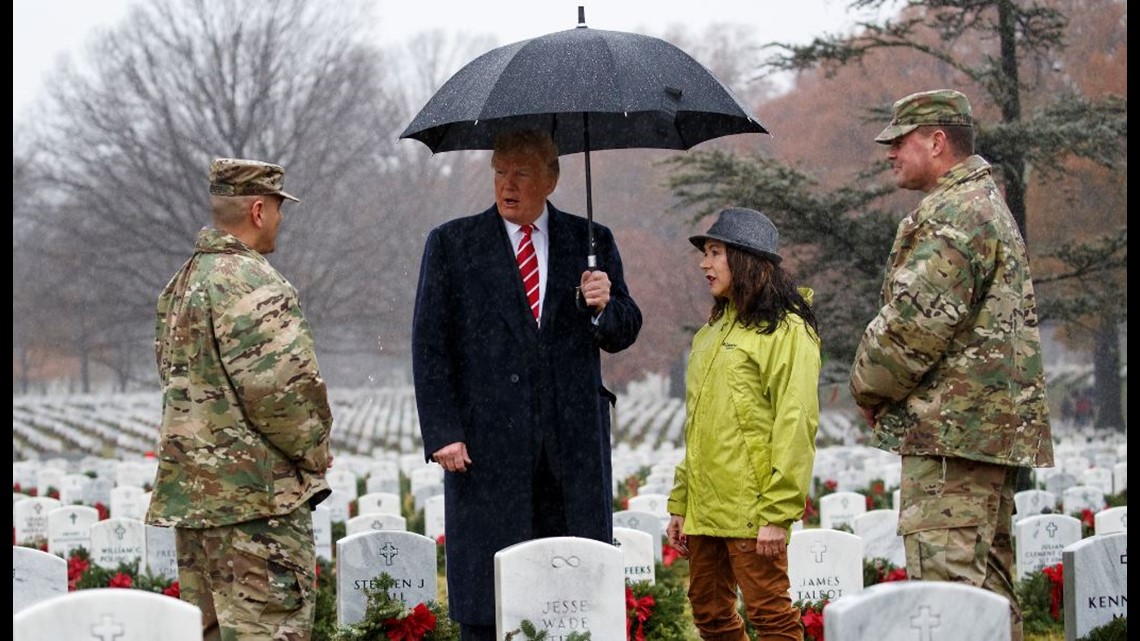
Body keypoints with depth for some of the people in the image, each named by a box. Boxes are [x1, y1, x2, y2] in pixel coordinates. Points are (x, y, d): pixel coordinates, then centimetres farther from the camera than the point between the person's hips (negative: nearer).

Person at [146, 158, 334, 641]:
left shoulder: (181, 284, 15)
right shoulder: (251, 283, -16)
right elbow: (282, 386, -22)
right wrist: (314, 451, -5)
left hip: (189, 489, 10)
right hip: (256, 492, -10)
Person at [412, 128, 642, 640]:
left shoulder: (592, 242, 10)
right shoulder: (451, 244, 5)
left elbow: (624, 333, 11)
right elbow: (429, 345, 2)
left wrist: (604, 307, -12)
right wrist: (441, 433, -7)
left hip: (573, 440, 2)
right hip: (486, 442, -2)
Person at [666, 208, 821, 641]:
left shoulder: (785, 329, -7)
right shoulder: (713, 330, 19)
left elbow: (795, 425, -14)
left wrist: (778, 513, -19)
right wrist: (679, 504, 17)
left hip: (752, 508, -9)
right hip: (705, 507, 9)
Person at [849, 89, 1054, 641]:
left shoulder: (953, 216, -13)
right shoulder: (987, 205, 23)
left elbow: (916, 322, -19)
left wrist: (869, 387, -3)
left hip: (953, 425, -11)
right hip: (996, 424, 11)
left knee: (944, 574, -15)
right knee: (987, 578, 13)